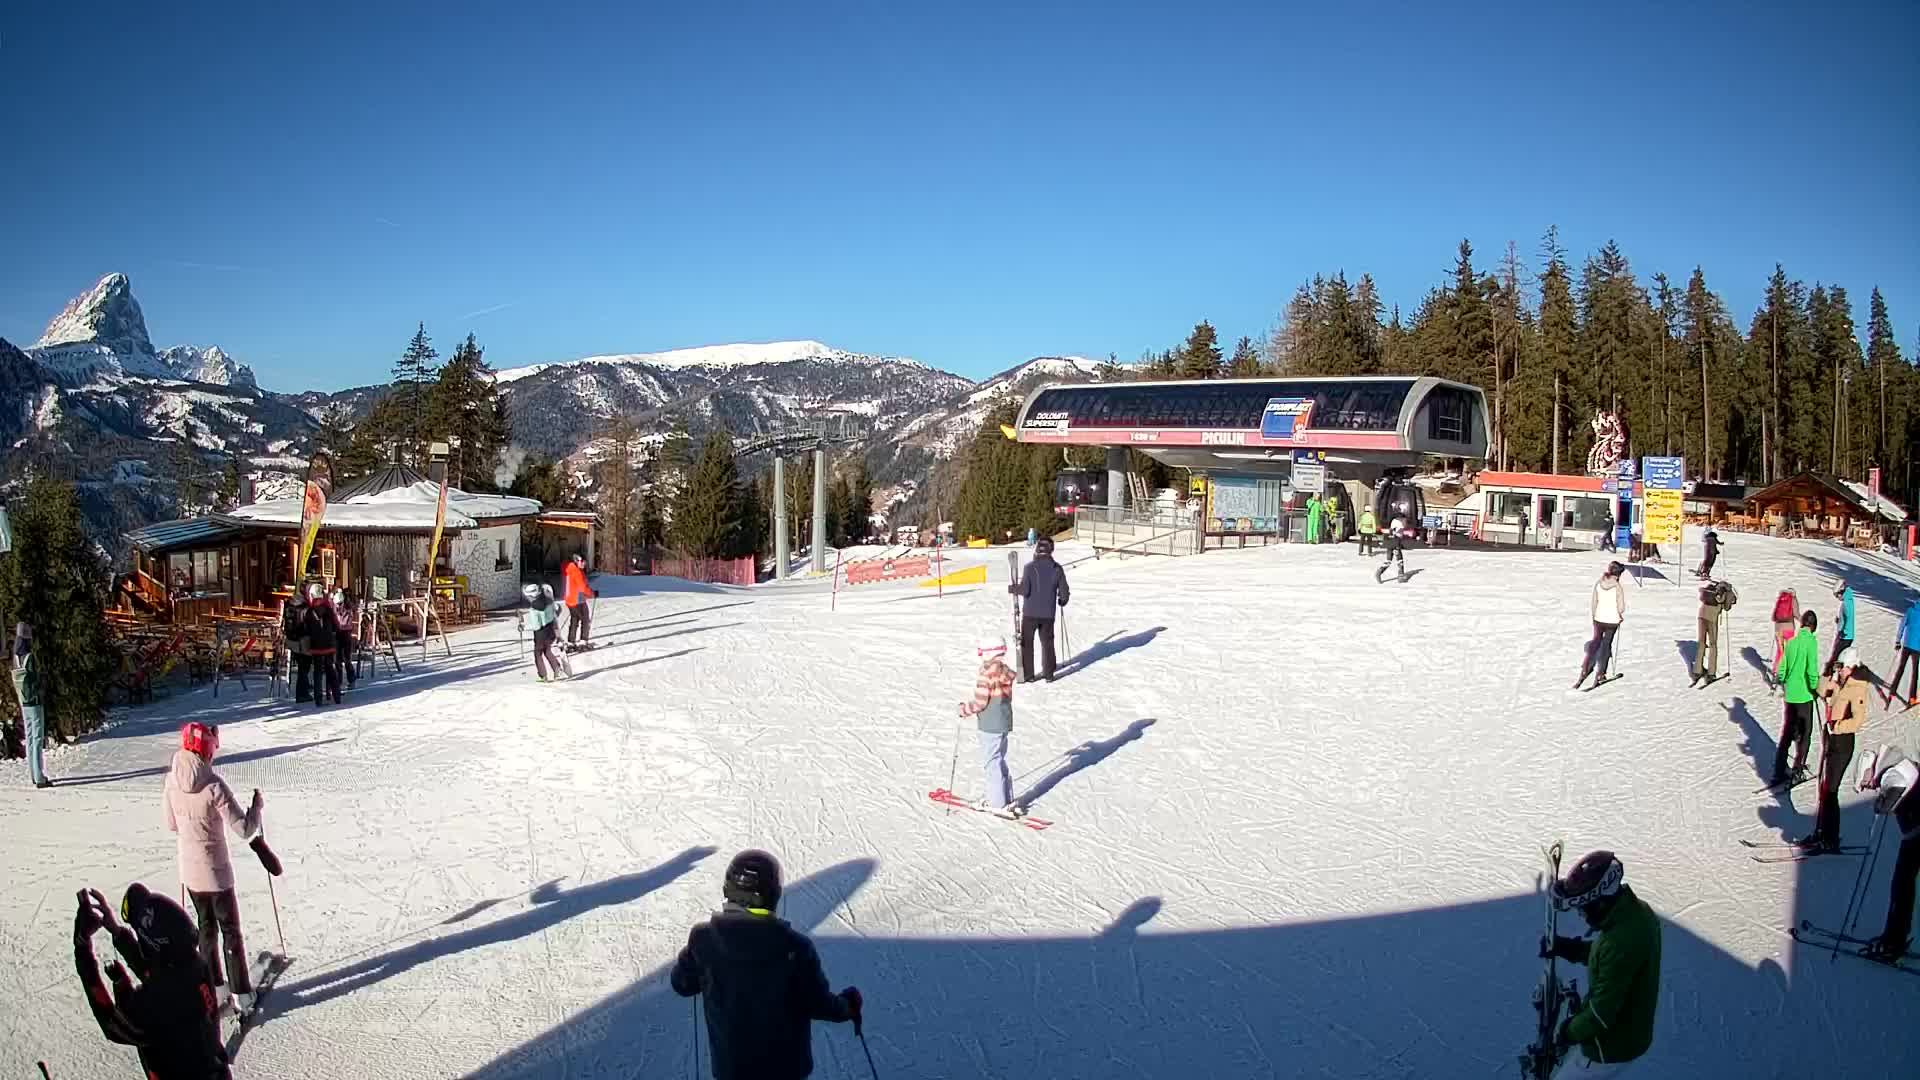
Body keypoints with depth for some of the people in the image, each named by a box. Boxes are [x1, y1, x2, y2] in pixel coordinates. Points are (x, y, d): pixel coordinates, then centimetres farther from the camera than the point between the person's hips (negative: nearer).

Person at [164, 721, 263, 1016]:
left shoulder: (172, 780, -6)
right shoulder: (214, 785, -25)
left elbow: (172, 824, 8)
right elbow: (244, 829, -22)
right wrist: (257, 804, -6)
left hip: (189, 869, 5)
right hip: (216, 870, -5)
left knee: (206, 927, 22)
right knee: (230, 931, 8)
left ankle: (211, 985, 32)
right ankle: (240, 994, 12)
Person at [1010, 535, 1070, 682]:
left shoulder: (1030, 567, -14)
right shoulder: (1057, 568, -4)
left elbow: (1025, 590, -17)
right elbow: (1064, 591, -2)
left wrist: (1013, 589, 3)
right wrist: (1062, 600, 20)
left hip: (1030, 613, -3)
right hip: (1048, 613, 3)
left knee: (1027, 643, 10)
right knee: (1047, 642, 16)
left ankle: (1028, 674, 9)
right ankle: (1048, 673, 19)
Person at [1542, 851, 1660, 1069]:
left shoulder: (1620, 943, -37)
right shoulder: (1637, 909, -9)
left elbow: (1602, 1010, -28)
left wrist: (1571, 1033, -12)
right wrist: (1568, 948, 0)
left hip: (1612, 1047, -9)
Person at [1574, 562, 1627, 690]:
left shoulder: (1598, 583, -5)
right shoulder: (1618, 587, -16)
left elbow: (1593, 603, 0)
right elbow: (1621, 608, -15)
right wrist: (1621, 616, 6)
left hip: (1599, 619, 3)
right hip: (1612, 620, -3)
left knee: (1595, 642, 18)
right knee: (1606, 645, 11)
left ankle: (1584, 670, 7)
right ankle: (1600, 674, 18)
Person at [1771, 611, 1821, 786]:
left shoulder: (1791, 642, 3)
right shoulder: (1811, 641, -12)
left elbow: (1781, 670, 6)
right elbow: (1812, 670, -19)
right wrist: (1815, 688, -4)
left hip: (1790, 695, 4)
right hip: (1804, 695, -4)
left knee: (1785, 733, 12)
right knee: (1803, 734, 10)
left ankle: (1779, 773, 13)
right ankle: (1797, 770, 13)